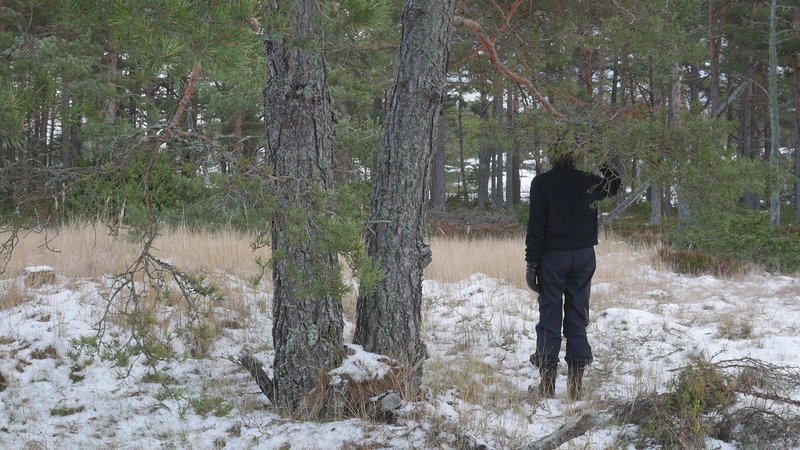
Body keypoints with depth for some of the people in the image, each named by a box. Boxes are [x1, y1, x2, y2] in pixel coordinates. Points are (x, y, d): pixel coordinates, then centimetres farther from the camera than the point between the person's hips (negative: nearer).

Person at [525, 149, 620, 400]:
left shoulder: (541, 183, -8)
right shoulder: (589, 181, 1)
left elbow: (536, 225, -9)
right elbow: (614, 185, 23)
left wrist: (531, 262, -5)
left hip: (552, 257, -3)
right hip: (584, 256, 3)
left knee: (549, 318, 2)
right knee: (578, 319, 7)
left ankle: (547, 383, 0)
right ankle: (576, 384, 7)